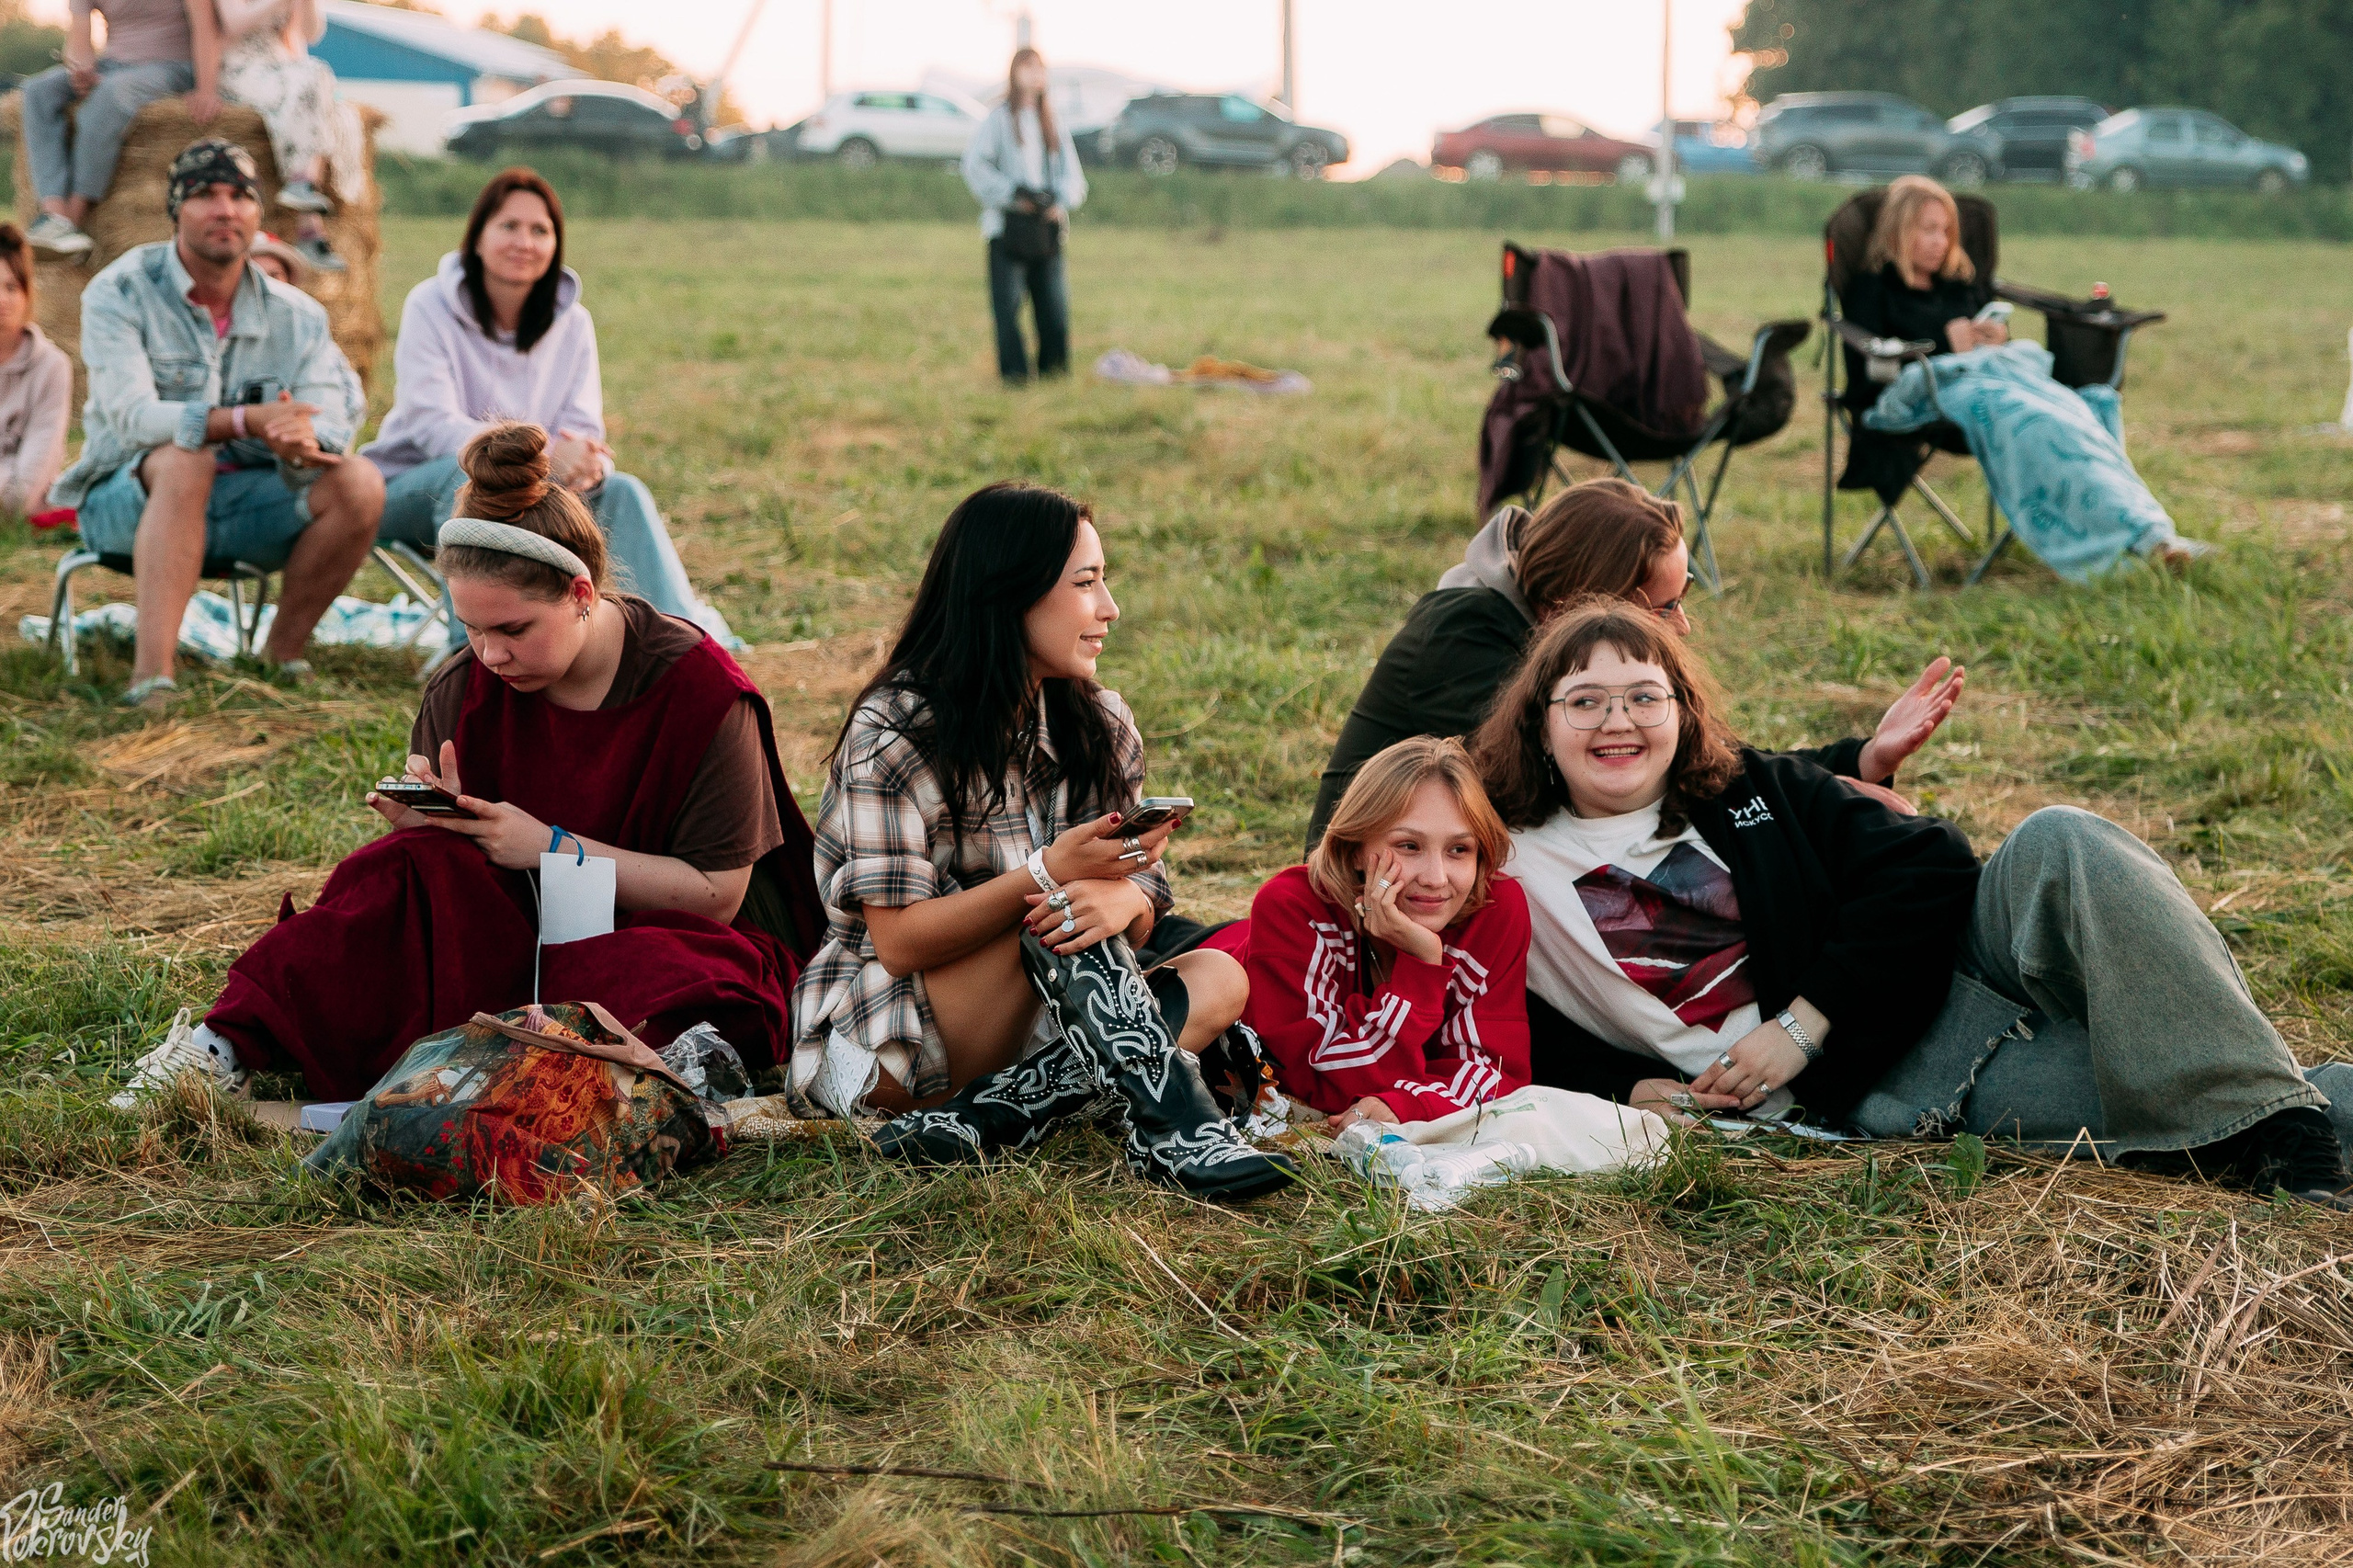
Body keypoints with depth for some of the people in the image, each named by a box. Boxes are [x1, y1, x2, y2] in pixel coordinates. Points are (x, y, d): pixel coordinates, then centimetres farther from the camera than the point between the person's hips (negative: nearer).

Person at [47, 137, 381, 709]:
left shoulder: (295, 314, -1)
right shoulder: (120, 292, -11)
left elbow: (329, 422, -14)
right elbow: (131, 416, -25)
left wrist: (302, 443, -41)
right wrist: (244, 421, -41)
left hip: (244, 502, 4)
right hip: (131, 499, -4)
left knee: (359, 483, -21)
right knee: (184, 460, -37)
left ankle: (282, 654, -7)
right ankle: (151, 676, -45)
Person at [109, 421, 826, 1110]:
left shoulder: (700, 691, -16)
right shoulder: (465, 689, -2)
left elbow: (716, 893, -15)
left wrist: (552, 848, -20)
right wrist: (437, 816, -21)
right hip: (523, 928, 4)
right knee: (418, 860, -25)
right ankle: (230, 1045, -30)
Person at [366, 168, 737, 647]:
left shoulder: (572, 322, -1)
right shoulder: (430, 307, -14)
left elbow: (583, 430, -7)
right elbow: (432, 424, -25)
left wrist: (587, 465, -35)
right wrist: (540, 455, -40)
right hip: (416, 488, -4)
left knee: (622, 490, -20)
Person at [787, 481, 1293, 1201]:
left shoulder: (1102, 728, 5)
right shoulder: (895, 734, -15)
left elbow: (1141, 903, -2)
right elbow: (899, 943, -20)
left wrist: (1122, 898, -28)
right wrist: (1050, 873, -32)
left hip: (1026, 1024, 7)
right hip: (880, 1033, -7)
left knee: (1219, 980, -18)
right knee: (1056, 915, -30)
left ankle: (990, 1115, -32)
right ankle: (1175, 1128, -36)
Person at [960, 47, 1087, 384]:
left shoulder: (1054, 122, 16)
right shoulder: (999, 119, 1)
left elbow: (1072, 172, 15)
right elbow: (974, 164, -7)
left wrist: (1061, 200, -5)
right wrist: (1014, 195, -13)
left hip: (1047, 225, 4)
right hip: (1008, 226, -4)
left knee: (1054, 301, 0)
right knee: (1008, 302, -7)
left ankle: (1054, 367, 8)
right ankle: (1014, 370, -4)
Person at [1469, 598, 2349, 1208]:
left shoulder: (1760, 792, 14)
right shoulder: (1513, 873, 8)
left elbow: (1928, 867, 4)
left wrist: (1806, 1022, -8)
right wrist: (1625, 1089, -13)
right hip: (1878, 1082, -4)